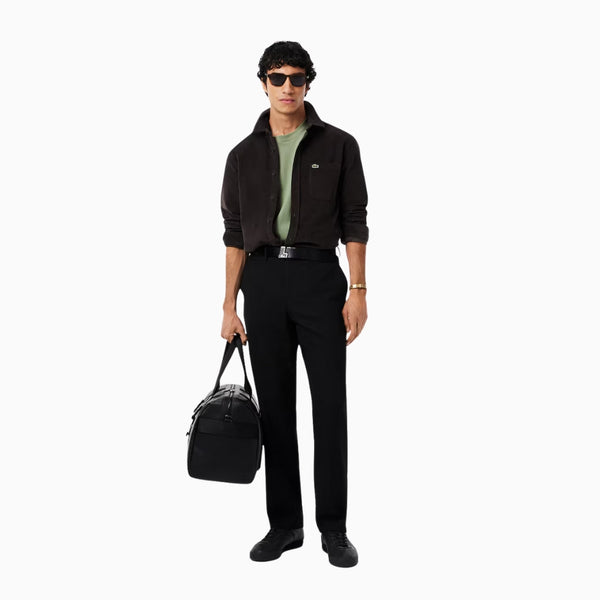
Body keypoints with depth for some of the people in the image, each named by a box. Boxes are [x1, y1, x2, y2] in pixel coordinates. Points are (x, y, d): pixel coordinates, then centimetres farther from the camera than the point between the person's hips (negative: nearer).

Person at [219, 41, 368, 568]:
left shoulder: (338, 145, 3)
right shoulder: (245, 154, 10)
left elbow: (354, 222, 0)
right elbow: (235, 232, 10)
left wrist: (358, 291, -9)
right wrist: (230, 303, 4)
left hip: (319, 275, -2)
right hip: (262, 281, 3)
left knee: (330, 405, -2)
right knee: (275, 407, 7)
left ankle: (334, 528, 9)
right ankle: (285, 524, 17)